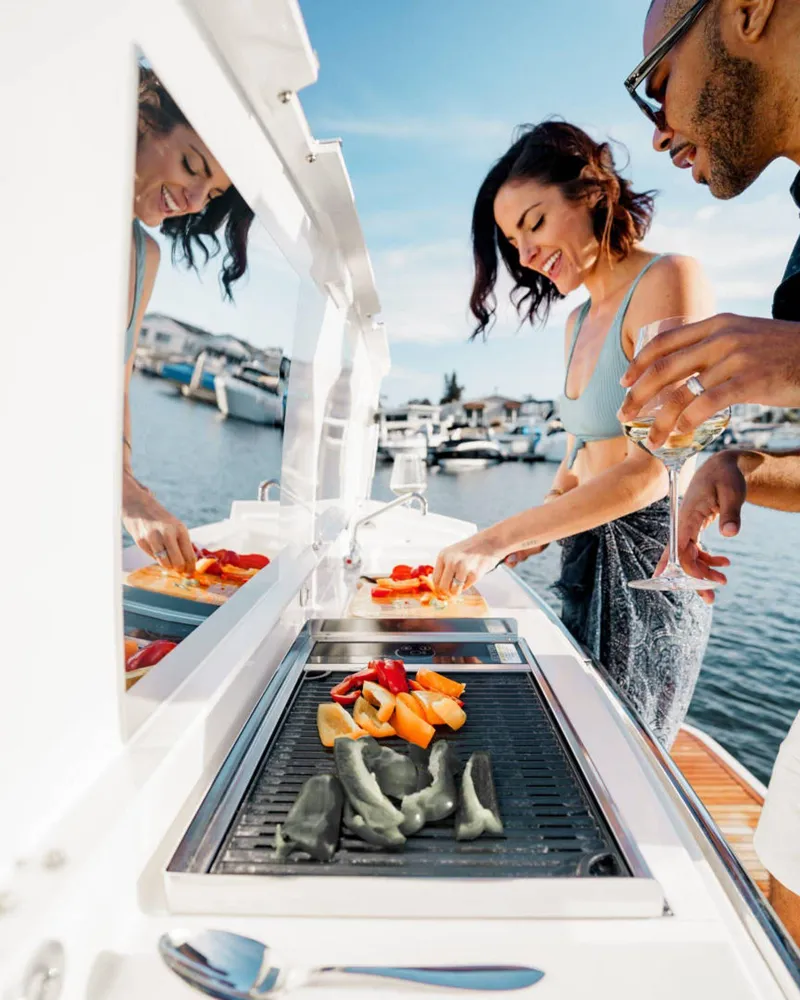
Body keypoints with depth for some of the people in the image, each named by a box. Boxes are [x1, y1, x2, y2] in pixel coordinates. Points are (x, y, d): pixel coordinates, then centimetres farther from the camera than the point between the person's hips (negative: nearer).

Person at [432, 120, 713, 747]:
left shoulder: (670, 280, -11)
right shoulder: (579, 320, 13)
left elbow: (650, 471, -20)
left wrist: (500, 538, -20)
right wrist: (529, 537, -1)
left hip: (646, 556, -7)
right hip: (585, 553, 7)